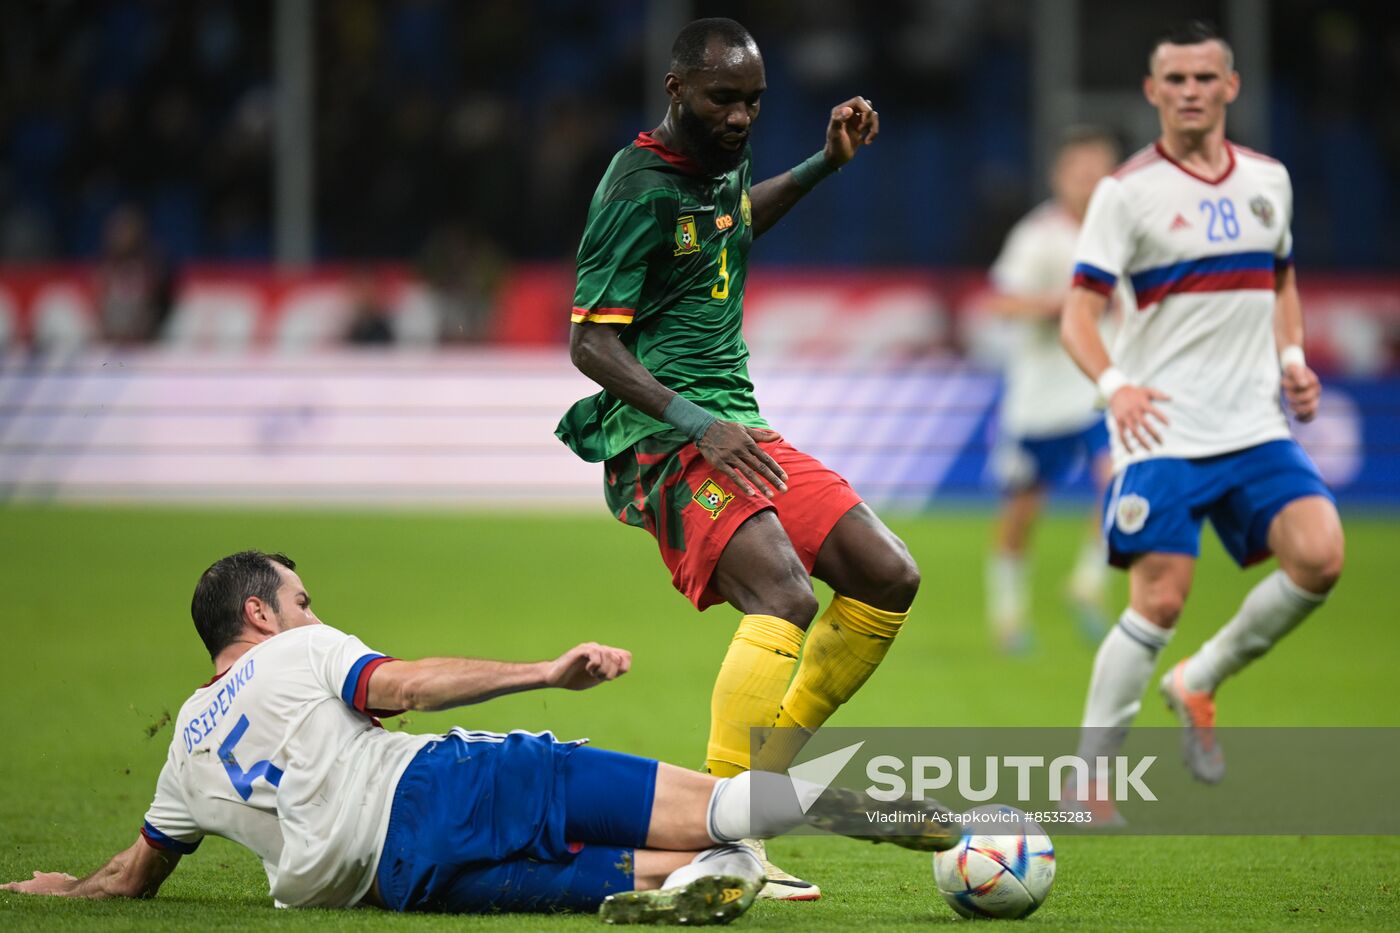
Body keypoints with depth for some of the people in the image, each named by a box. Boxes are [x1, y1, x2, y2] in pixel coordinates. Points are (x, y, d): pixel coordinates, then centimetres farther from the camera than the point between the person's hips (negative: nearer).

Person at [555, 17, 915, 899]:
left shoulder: (723, 165, 12)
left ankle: (776, 757, 15)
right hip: (664, 442, -9)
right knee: (784, 596, -29)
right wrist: (695, 423, -28)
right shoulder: (638, 190, -14)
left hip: (739, 430, 9)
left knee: (889, 578, 0)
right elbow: (591, 341, -17)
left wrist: (827, 163, 28)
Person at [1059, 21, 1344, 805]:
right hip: (1163, 430, -4)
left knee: (1320, 556, -15)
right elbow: (1079, 314, -9)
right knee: (1160, 601, -11)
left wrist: (1291, 358, 8)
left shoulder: (1267, 180, 11)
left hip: (1255, 425, 5)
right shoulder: (1127, 191, -5)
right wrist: (1115, 385, -29)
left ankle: (1201, 683, 8)